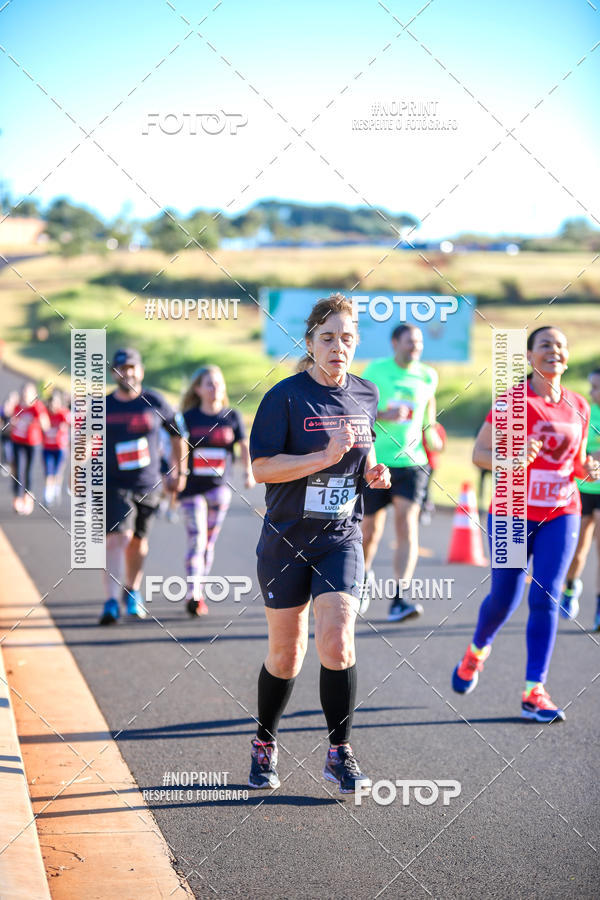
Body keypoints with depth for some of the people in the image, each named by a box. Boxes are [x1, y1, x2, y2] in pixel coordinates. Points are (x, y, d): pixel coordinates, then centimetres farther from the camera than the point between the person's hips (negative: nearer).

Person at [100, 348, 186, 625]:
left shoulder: (155, 403, -1)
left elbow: (177, 436, 11)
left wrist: (179, 471, 11)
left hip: (148, 486, 2)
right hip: (113, 485, -2)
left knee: (138, 540, 13)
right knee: (117, 538, -17)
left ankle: (132, 591, 35)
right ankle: (111, 602, -22)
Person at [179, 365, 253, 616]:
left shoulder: (231, 416, 4)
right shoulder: (188, 417, 0)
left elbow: (244, 446, 4)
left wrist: (249, 472, -9)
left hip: (219, 486, 2)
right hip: (192, 487, -2)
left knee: (209, 543, 9)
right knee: (196, 540, -14)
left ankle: (198, 595, 20)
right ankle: (193, 593, -19)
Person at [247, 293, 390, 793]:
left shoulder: (366, 395, 5)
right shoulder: (285, 396, -10)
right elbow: (262, 467, -16)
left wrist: (373, 471, 0)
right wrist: (326, 457, -26)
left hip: (341, 539, 2)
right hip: (286, 540, -2)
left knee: (337, 644, -14)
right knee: (286, 654, 6)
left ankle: (340, 753, 0)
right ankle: (265, 746, 28)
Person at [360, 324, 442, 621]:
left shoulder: (427, 376, 6)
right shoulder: (376, 371, -2)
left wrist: (430, 431, 10)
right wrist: (382, 415, -18)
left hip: (411, 462, 1)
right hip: (376, 461, -1)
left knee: (407, 523, -16)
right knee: (370, 528, 8)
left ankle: (399, 599, -22)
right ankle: (364, 573, 41)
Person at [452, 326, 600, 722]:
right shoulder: (512, 400, -6)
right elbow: (479, 452, -7)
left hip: (561, 514, 3)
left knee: (546, 598, -8)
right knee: (505, 598, 2)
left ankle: (534, 692, -5)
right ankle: (477, 650, 35)